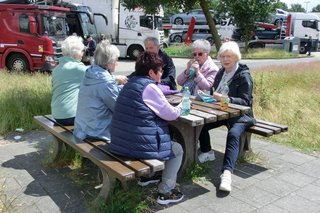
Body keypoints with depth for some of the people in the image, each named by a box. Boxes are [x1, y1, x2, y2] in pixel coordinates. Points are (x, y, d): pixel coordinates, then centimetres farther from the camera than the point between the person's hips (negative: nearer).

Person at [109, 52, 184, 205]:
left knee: (165, 138, 34)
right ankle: (165, 192, 13)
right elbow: (171, 114, -8)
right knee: (177, 149, 14)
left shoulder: (131, 83, 12)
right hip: (139, 145, -9)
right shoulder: (149, 87, -15)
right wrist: (181, 107, 12)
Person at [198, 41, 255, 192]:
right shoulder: (221, 73, 12)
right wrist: (211, 95, -9)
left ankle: (227, 173, -44)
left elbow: (245, 101, -16)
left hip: (240, 115, -6)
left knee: (233, 134, -34)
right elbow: (214, 91, 17)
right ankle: (207, 152, 13)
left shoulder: (244, 75, -9)